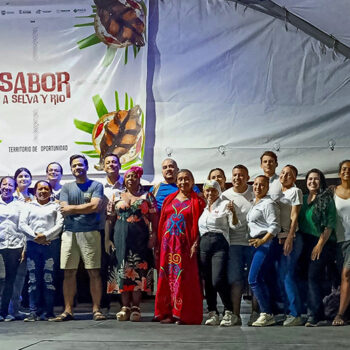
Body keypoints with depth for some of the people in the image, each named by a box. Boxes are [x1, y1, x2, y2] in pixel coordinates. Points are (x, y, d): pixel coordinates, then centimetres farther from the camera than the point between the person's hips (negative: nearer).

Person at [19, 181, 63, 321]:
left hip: (51, 244, -2)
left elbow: (60, 224, 1)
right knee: (33, 279, -3)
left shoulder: (55, 206, 13)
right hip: (32, 245, 2)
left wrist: (45, 235, -11)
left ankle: (48, 312, -2)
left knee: (49, 279, -5)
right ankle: (34, 312, -1)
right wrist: (35, 236, -7)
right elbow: (22, 224, 7)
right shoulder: (29, 206, 17)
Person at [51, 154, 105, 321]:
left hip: (90, 233, -3)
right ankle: (68, 310, 7)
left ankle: (96, 309, 2)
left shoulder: (96, 186, 6)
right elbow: (64, 211, 3)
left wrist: (72, 208, -3)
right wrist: (86, 208, -5)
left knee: (94, 272, -3)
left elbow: (95, 206, -9)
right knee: (69, 273, 3)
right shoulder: (66, 187, 15)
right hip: (69, 233, 3)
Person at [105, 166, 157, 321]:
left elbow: (154, 219, 4)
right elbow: (109, 219, 11)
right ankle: (125, 306, 4)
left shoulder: (147, 196, 8)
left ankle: (135, 306, -1)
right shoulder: (117, 197, 13)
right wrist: (107, 239, 3)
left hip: (140, 239, -2)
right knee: (122, 270, -2)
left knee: (139, 270, -5)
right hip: (121, 238, 2)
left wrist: (153, 236, -7)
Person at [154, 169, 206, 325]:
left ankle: (184, 314, -2)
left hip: (185, 244, -4)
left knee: (184, 278, -6)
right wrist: (159, 243, 6)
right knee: (167, 277, 3)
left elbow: (200, 225, -3)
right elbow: (162, 222, 15)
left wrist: (195, 244, -13)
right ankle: (168, 313, 8)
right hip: (168, 243, 4)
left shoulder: (197, 201, 3)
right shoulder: (169, 199, 15)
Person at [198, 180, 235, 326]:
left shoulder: (224, 204, 5)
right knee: (207, 281, 5)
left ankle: (229, 312, -3)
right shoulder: (202, 207, 20)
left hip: (220, 244, -5)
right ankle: (212, 313, 12)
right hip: (204, 244, 5)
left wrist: (233, 212, -22)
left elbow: (234, 224, -6)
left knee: (218, 280, -15)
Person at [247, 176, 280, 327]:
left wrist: (262, 241, -24)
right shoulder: (253, 204, 20)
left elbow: (275, 226, -16)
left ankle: (266, 314, -8)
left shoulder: (268, 203, -8)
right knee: (259, 280, 7)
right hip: (255, 243, 9)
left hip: (265, 243, -9)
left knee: (253, 279, -14)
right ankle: (268, 314, 12)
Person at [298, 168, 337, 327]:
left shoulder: (327, 199, -3)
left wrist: (320, 245, -14)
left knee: (314, 276, -15)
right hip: (306, 243, 6)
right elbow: (298, 221, 17)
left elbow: (330, 225, -8)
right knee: (315, 278, 6)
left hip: (323, 243, -6)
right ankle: (318, 315, 11)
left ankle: (314, 315, -16)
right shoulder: (303, 199, 14)